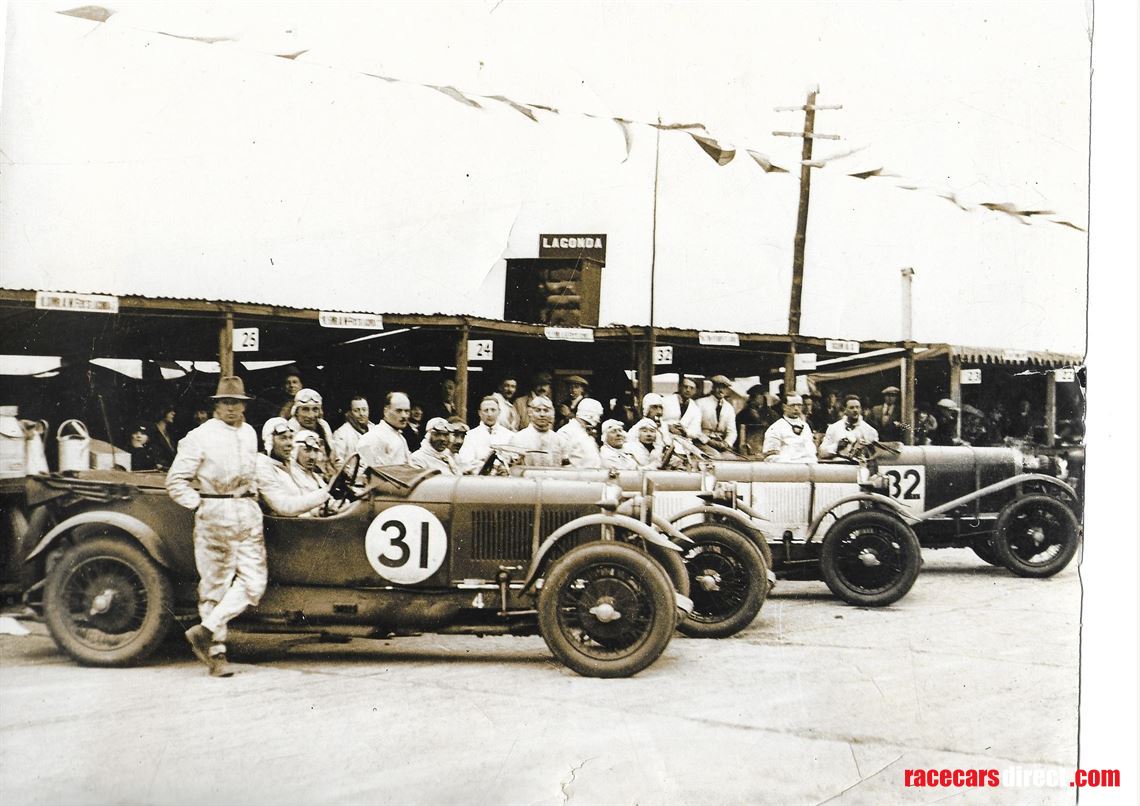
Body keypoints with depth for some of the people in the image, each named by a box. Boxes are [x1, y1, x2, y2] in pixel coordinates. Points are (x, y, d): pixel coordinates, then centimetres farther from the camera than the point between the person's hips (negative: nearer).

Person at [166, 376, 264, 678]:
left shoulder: (250, 433, 13)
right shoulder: (200, 436, -5)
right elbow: (175, 480, -6)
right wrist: (199, 505, -9)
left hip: (248, 514, 5)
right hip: (214, 516, -5)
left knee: (253, 582, -6)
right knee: (214, 583, 1)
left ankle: (206, 630, 1)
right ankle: (216, 652, 8)